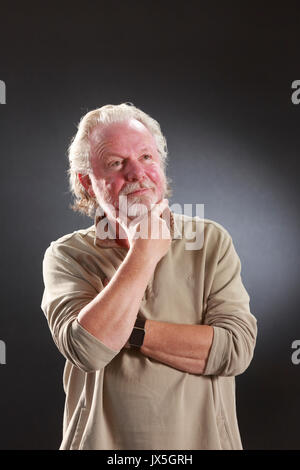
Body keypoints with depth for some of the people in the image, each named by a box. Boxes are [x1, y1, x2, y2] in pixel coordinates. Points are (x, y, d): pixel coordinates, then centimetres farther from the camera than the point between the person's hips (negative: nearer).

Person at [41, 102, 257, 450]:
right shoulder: (67, 255, -9)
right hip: (103, 441, -1)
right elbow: (86, 350, -24)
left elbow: (236, 349, -16)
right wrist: (145, 252, -21)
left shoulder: (212, 241, -7)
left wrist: (130, 331, -20)